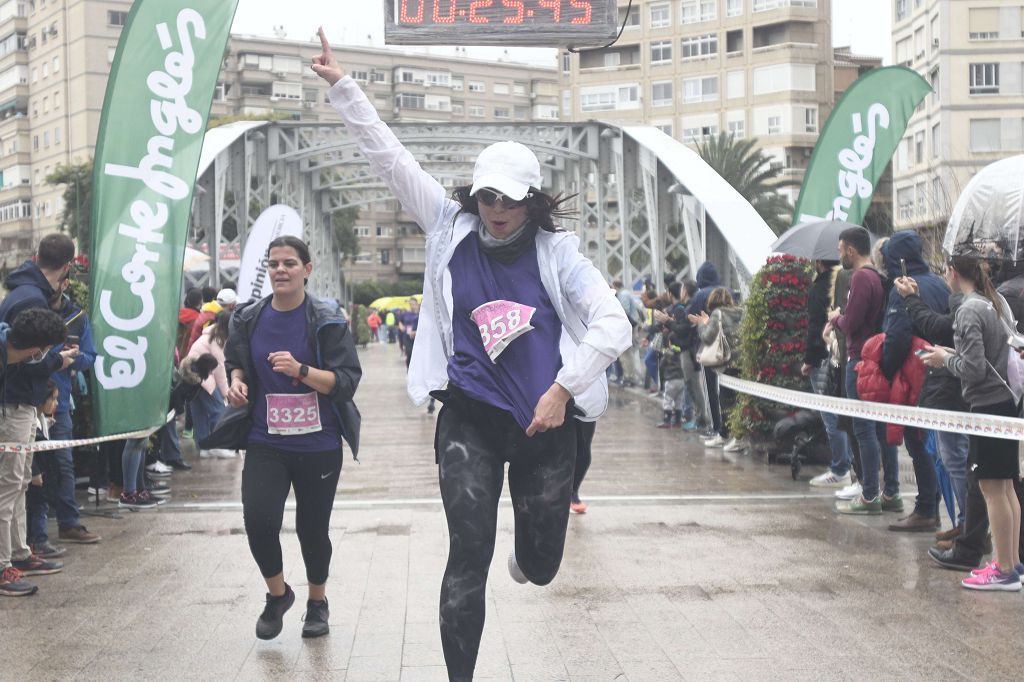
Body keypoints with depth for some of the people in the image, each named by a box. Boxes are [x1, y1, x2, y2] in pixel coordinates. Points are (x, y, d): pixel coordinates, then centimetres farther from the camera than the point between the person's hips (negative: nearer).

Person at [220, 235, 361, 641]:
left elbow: (346, 381, -10)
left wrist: (301, 371, -25)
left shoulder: (327, 322, -7)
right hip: (265, 442, 2)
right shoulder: (248, 319, 3)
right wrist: (237, 381, -3)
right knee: (258, 519, -15)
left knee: (312, 528, 8)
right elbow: (235, 362, 20)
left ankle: (317, 603, 35)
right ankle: (277, 593, 13)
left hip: (318, 445, -2)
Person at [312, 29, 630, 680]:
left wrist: (564, 389, -15)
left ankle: (527, 552, 52)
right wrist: (342, 84, 0)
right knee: (468, 558, -8)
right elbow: (388, 155, 2)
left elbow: (614, 326, -8)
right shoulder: (452, 229, 3)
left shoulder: (557, 252, -1)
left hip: (543, 419, 0)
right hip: (471, 418, 0)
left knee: (542, 566, 12)